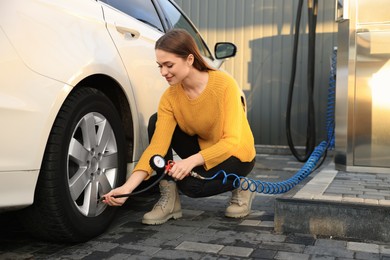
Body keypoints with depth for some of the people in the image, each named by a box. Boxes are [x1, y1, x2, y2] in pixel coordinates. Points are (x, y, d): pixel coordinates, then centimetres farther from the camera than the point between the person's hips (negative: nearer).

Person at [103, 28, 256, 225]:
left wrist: (191, 161, -44)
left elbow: (232, 141, -30)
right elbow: (157, 145, -22)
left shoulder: (224, 84, -26)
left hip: (236, 154, -5)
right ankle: (169, 199, -10)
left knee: (191, 185, -30)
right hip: (202, 150, 5)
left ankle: (239, 186, 1)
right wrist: (128, 187, -34)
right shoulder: (170, 97, -14)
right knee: (157, 123, -15)